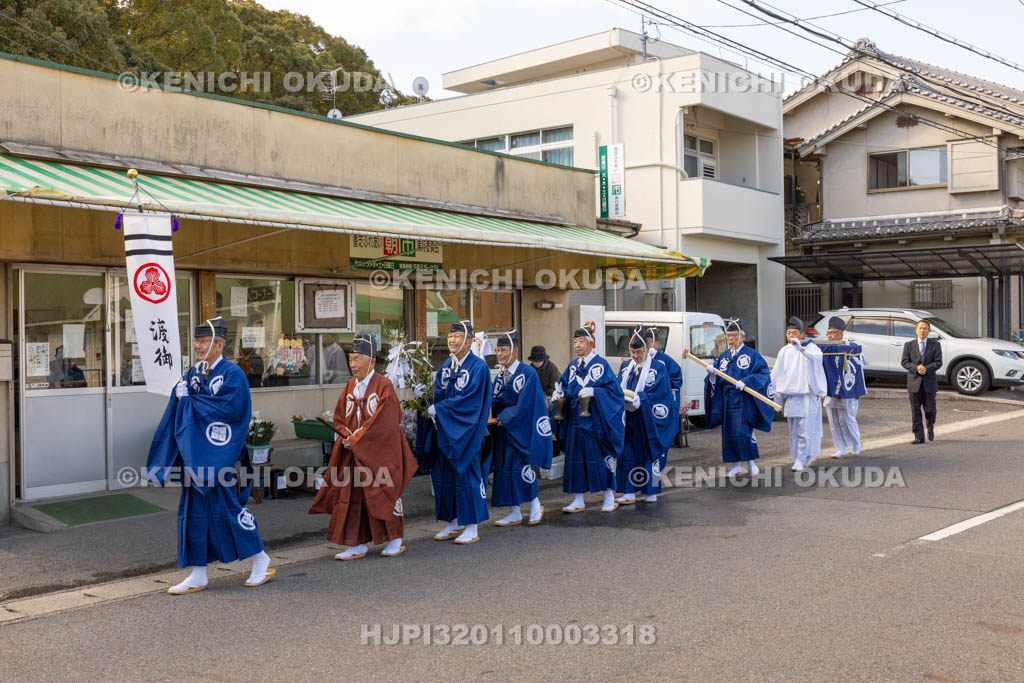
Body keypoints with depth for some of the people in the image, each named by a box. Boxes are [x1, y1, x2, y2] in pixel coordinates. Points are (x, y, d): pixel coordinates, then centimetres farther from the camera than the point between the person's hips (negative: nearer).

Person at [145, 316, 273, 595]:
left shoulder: (233, 374, -10)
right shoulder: (194, 372, 11)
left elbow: (227, 407, -22)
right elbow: (180, 406, 11)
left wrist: (189, 398, -14)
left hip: (221, 455, -7)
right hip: (195, 453, 7)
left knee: (227, 507, -3)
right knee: (193, 510, 6)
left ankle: (260, 559, 16)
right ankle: (198, 575, 14)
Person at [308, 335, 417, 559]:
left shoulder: (383, 385, -11)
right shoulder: (350, 386, 9)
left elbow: (384, 421, -17)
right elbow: (339, 418, 11)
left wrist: (358, 438, -15)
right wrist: (349, 436, -8)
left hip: (379, 451, -6)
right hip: (353, 450, 6)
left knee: (383, 493, 3)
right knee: (351, 496, 3)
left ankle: (395, 540, 19)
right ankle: (357, 545, 10)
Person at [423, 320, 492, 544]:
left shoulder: (478, 366, -10)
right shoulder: (447, 365, 11)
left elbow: (467, 399, -17)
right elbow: (438, 394, 8)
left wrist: (437, 410, -15)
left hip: (465, 431, -7)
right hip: (444, 430, 7)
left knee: (466, 473, -4)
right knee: (443, 475, 8)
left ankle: (471, 528, 5)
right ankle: (454, 523, 20)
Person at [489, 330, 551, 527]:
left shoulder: (528, 373, -12)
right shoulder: (500, 375, 10)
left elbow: (523, 405, -17)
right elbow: (496, 400, 11)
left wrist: (501, 418, -16)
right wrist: (490, 410, -10)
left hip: (522, 428, -7)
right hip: (504, 429, 7)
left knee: (520, 466, -11)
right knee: (504, 469, 5)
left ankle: (535, 504, 11)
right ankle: (515, 513, 13)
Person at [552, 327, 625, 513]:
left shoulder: (601, 365, -5)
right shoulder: (573, 367, 13)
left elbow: (614, 390, -12)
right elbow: (563, 386, 13)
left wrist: (593, 391, -24)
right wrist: (558, 393, -8)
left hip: (595, 421, -6)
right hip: (575, 421, 6)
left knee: (601, 458, 1)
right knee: (575, 459, 6)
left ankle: (609, 498, 15)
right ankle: (578, 501, 15)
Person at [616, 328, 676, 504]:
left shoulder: (658, 368, -6)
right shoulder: (626, 367, 9)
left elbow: (655, 395, -13)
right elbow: (618, 389, 7)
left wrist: (631, 395, -20)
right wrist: (631, 396, -15)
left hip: (649, 422, -4)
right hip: (629, 420, 4)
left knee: (650, 454, 4)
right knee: (628, 454, 3)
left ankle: (652, 492, 16)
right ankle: (630, 493, 8)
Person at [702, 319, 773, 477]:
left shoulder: (751, 355, -1)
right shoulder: (723, 356, 14)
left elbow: (763, 373, -11)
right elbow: (715, 380, 13)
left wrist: (745, 382, -21)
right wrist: (712, 373, -9)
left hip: (744, 400, -5)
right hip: (727, 400, 5)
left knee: (744, 431, -12)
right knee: (729, 432, 5)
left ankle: (751, 462, 5)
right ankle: (736, 465, 14)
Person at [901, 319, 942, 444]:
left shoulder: (935, 345, 5)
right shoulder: (909, 345, 6)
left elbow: (938, 362, -2)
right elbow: (904, 362, 0)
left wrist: (926, 368, -19)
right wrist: (916, 368, -17)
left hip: (929, 382, 0)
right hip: (914, 382, 0)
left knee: (930, 409, 4)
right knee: (915, 411, -1)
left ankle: (930, 428, 34)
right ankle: (919, 436, 2)